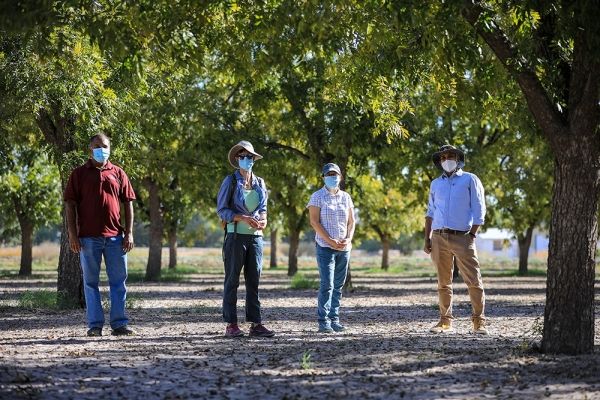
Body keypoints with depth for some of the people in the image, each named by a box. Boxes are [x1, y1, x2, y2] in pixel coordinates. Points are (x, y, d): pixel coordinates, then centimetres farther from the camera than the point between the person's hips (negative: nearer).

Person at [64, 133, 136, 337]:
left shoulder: (118, 174, 11)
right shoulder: (79, 174, 6)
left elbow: (128, 204, 10)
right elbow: (70, 205, 2)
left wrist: (129, 233, 2)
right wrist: (72, 234, -6)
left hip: (115, 236, 2)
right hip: (88, 237, -2)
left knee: (118, 281, 2)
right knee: (91, 282, 2)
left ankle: (119, 323, 7)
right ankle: (95, 325, 6)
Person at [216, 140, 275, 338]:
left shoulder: (259, 183, 12)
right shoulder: (230, 181, -2)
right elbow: (221, 209, -5)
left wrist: (263, 219, -3)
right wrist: (243, 218, -18)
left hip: (255, 236, 5)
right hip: (236, 235, -5)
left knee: (254, 280, 4)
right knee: (232, 280, -2)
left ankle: (255, 324, 5)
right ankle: (231, 325, 0)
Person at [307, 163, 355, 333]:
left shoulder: (346, 197, 12)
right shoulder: (318, 196, -1)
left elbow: (351, 222, 15)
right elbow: (314, 222, -7)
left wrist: (348, 239, -4)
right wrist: (331, 241, -14)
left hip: (344, 248, 5)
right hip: (325, 247, -5)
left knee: (338, 286, 6)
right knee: (327, 285, -11)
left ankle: (334, 319, 11)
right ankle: (323, 321, -10)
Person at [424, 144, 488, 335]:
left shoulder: (470, 180, 5)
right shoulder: (436, 184, 17)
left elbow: (479, 210, 2)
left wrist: (472, 236, -7)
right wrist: (427, 238, 10)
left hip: (462, 238, -4)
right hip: (439, 238, 4)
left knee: (474, 281, -8)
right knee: (443, 283, 6)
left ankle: (478, 321, -3)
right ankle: (445, 321, 11)